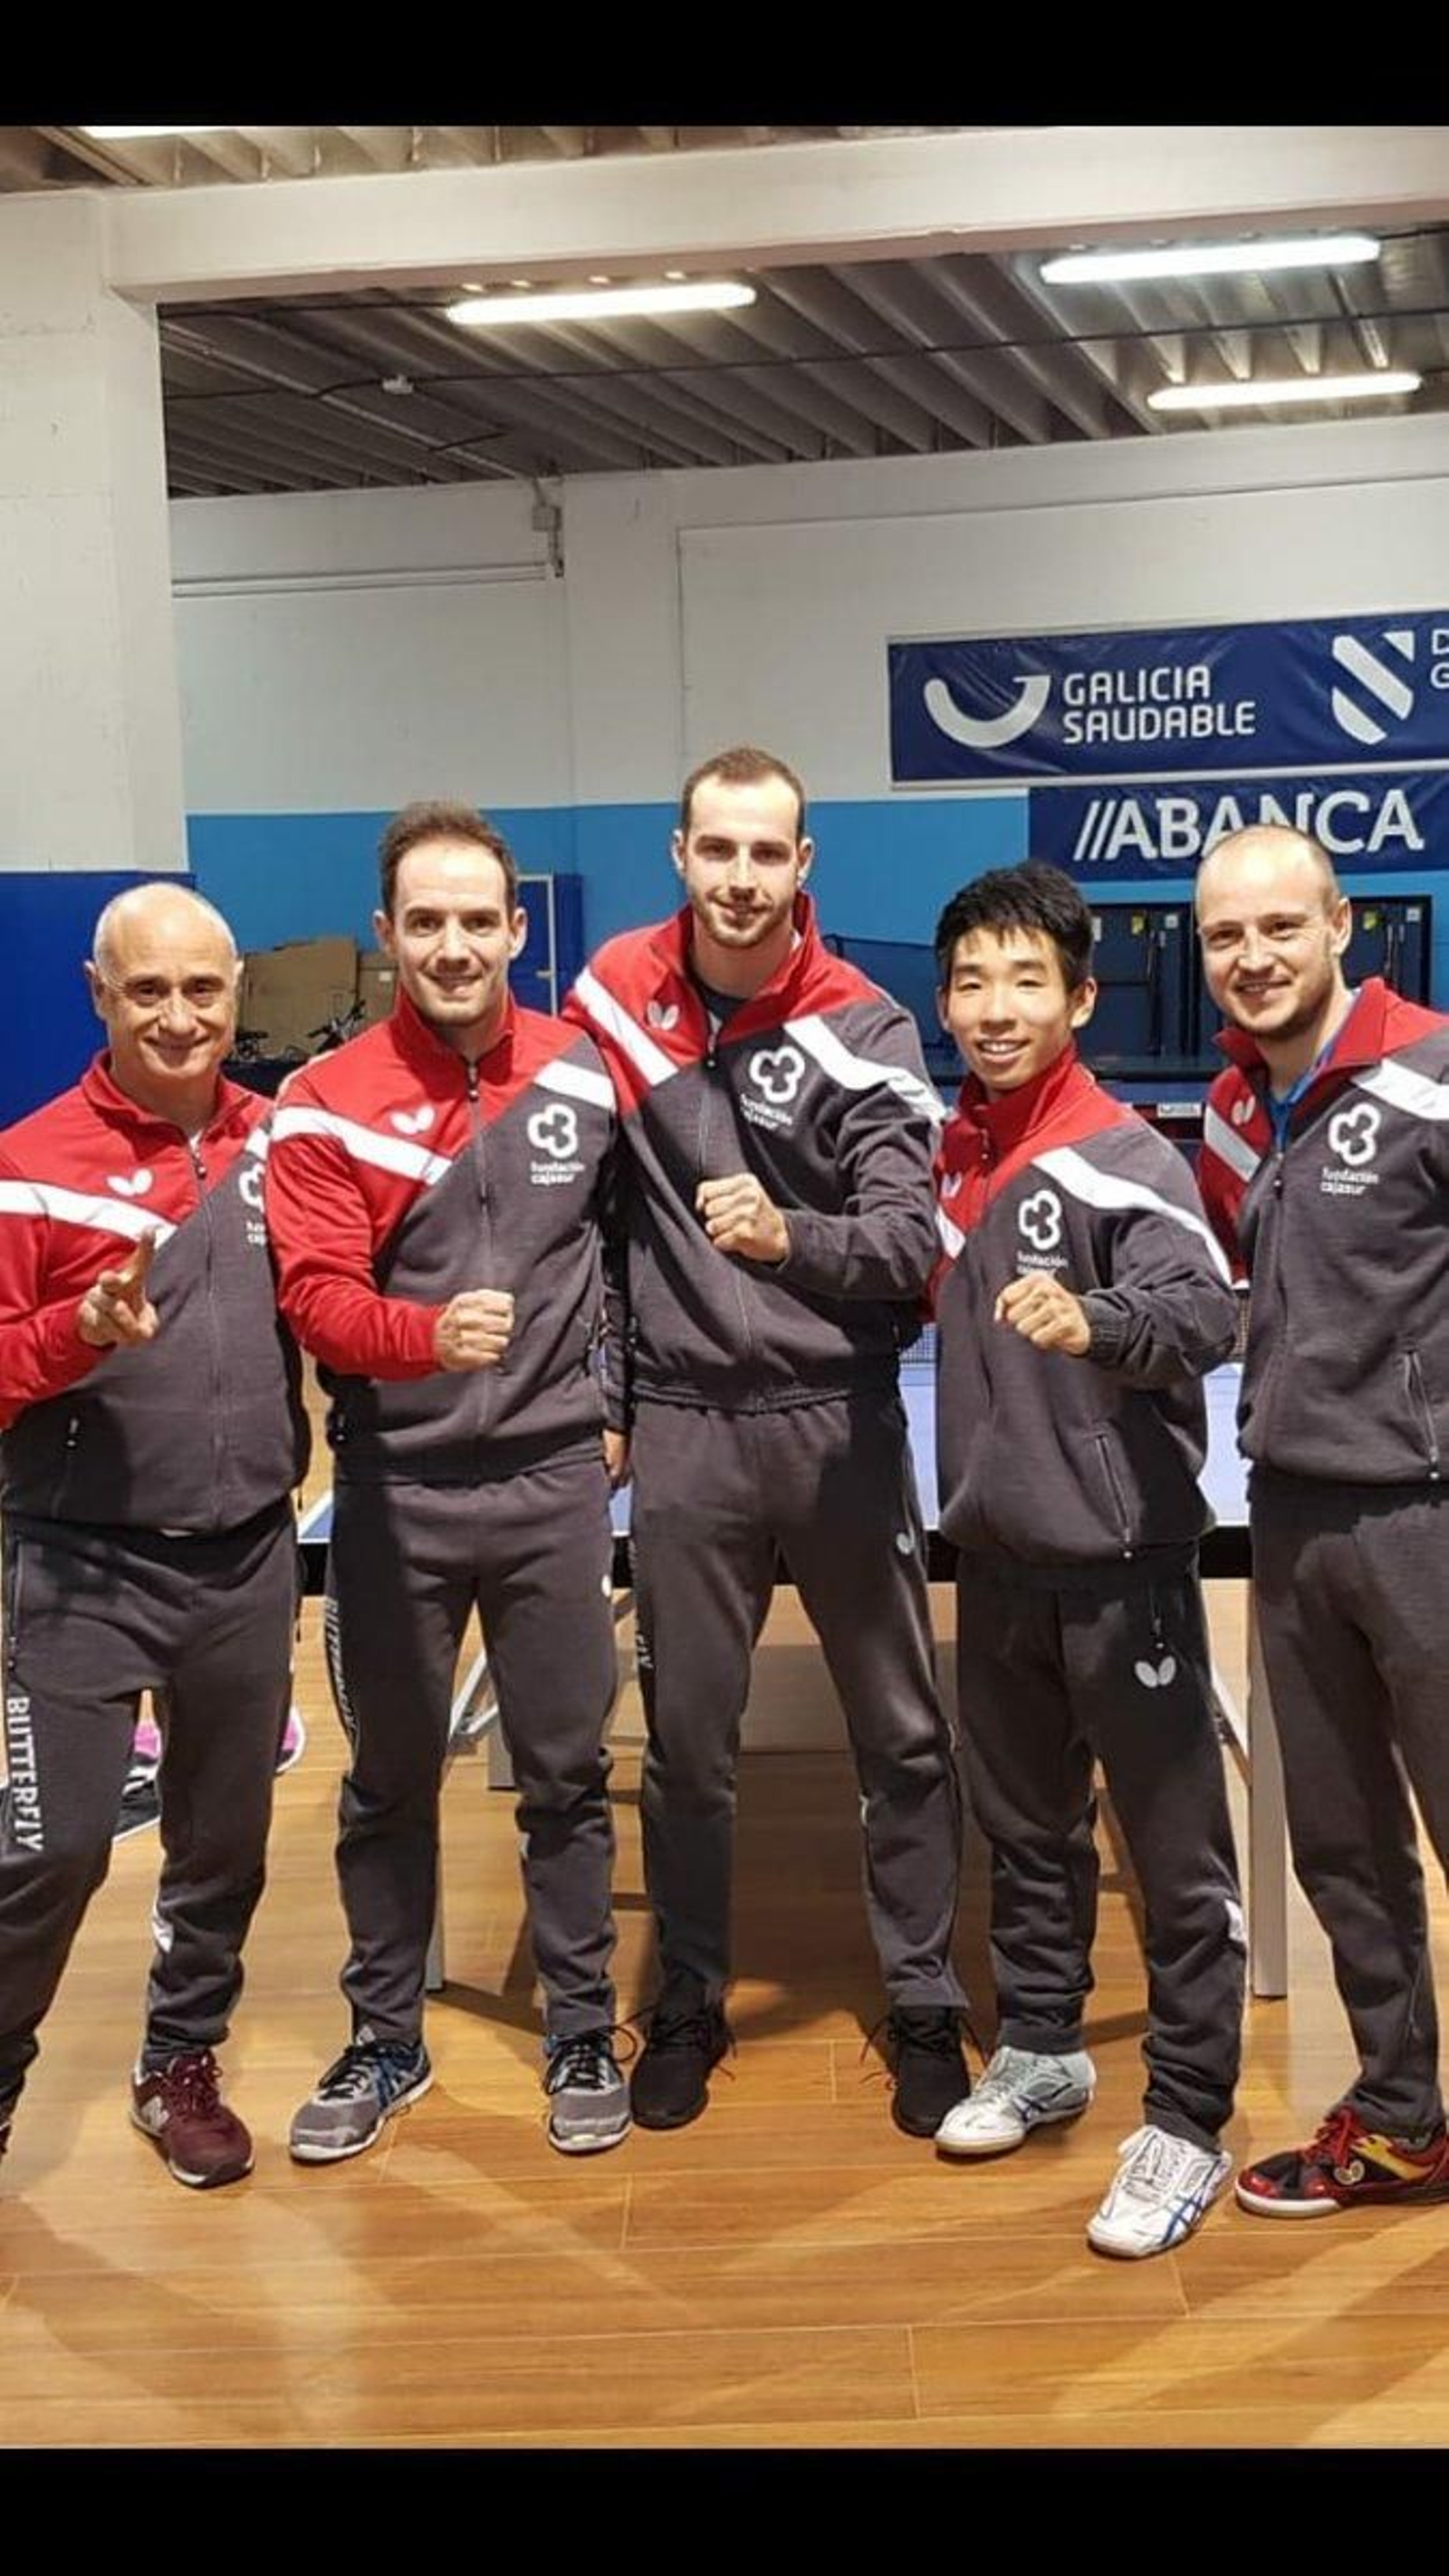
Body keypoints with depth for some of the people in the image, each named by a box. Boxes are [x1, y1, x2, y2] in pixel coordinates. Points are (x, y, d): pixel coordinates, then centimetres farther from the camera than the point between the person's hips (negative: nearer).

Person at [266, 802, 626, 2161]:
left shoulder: (583, 1071, 0)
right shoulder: (328, 1102, -6)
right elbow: (317, 1297, -15)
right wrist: (429, 1333, -33)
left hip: (552, 1477, 1)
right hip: (394, 1486, -1)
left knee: (566, 1770, 9)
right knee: (390, 1778, 12)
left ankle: (582, 2036, 25)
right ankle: (385, 2041, 28)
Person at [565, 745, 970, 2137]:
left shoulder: (864, 1032, -8)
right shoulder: (613, 994, 0)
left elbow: (907, 1245, -15)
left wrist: (788, 1236, -35)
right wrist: (600, 1395, 8)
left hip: (837, 1420, -1)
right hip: (682, 1426, 2)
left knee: (900, 1734, 8)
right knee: (685, 1741, 10)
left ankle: (925, 2006, 24)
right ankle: (689, 2003, 27)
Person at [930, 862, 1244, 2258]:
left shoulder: (1120, 1156, -13)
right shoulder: (949, 1159, 8)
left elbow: (1206, 1305, -30)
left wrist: (1095, 1321, -46)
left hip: (1121, 1557, -7)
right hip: (998, 1553, 7)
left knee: (1175, 1851, 1)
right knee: (1024, 1826, 20)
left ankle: (1187, 2122, 12)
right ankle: (1041, 2049, 37)